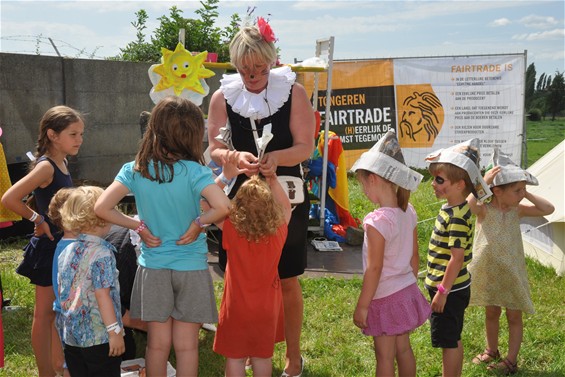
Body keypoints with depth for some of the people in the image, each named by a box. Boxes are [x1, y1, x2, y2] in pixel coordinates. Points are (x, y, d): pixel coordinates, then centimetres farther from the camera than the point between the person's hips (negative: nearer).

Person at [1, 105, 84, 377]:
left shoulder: (62, 164, 6)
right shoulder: (45, 166, -20)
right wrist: (38, 220, -16)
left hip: (63, 244, 8)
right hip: (49, 245, -8)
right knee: (45, 313, 4)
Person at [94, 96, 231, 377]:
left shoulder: (134, 170, -5)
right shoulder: (194, 171, -17)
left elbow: (102, 208, -8)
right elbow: (222, 207, -31)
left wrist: (137, 226, -1)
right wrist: (199, 223, -14)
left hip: (153, 267, 3)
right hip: (191, 268, -3)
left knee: (157, 343, 15)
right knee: (186, 345, 10)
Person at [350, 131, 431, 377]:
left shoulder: (377, 221, -24)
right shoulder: (408, 212, -1)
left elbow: (374, 269, -21)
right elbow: (414, 256, 8)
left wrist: (362, 306, -12)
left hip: (386, 298, -7)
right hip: (407, 292, 7)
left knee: (384, 356, 6)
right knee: (403, 349, 20)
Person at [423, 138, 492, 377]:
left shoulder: (456, 218, -24)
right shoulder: (453, 208, 6)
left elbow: (457, 258, -26)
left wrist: (442, 292, -21)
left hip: (450, 290, -10)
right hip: (452, 287, 10)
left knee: (449, 342, 2)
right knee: (452, 340, 20)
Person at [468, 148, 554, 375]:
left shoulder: (517, 210, -7)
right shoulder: (484, 210, -17)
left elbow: (548, 209, -11)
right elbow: (468, 204, -39)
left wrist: (526, 194, -16)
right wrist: (484, 181, -36)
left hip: (512, 273, 1)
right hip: (489, 272, -1)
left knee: (514, 316, 9)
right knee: (491, 314, 18)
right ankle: (492, 352, 39)